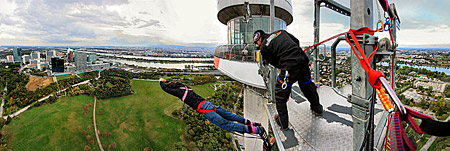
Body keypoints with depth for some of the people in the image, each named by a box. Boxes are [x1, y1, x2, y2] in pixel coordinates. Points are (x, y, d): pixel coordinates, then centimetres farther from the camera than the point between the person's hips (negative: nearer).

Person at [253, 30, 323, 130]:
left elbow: (275, 63, 5)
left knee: (280, 94, 11)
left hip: (289, 69, -7)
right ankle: (317, 107, 53)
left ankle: (283, 122, 21)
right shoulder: (280, 32, 17)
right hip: (303, 62, 7)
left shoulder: (264, 47, 0)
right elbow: (297, 42, 22)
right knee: (307, 86, 30)